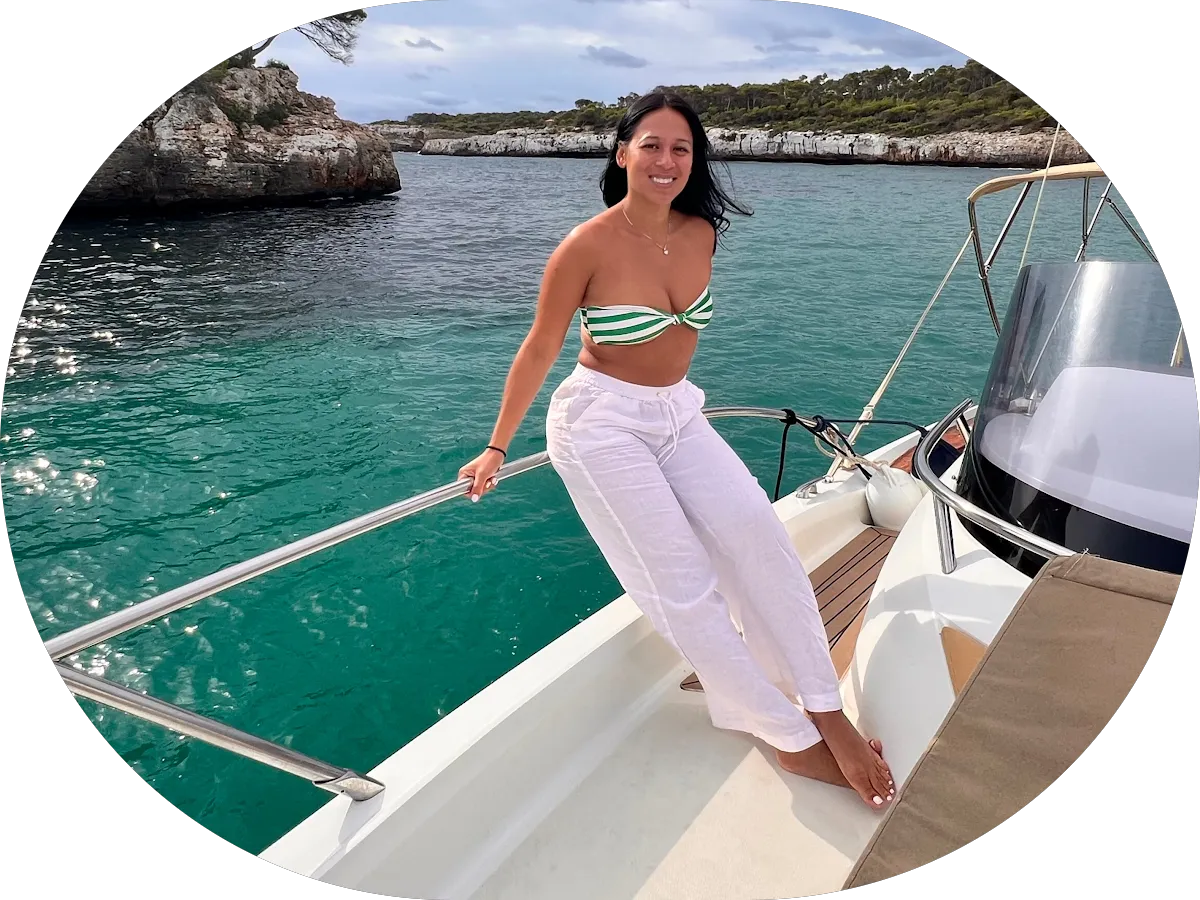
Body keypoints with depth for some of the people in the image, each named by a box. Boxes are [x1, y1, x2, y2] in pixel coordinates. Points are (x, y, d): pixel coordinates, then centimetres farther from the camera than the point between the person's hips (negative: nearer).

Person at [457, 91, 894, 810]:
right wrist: (497, 447, 0)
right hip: (601, 423, -5)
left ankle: (829, 714, -9)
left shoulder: (702, 233, 1)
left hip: (679, 413, 5)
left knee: (755, 532, -19)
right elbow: (540, 350, -7)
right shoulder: (589, 246, -15)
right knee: (682, 584, -11)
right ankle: (794, 738, 1)